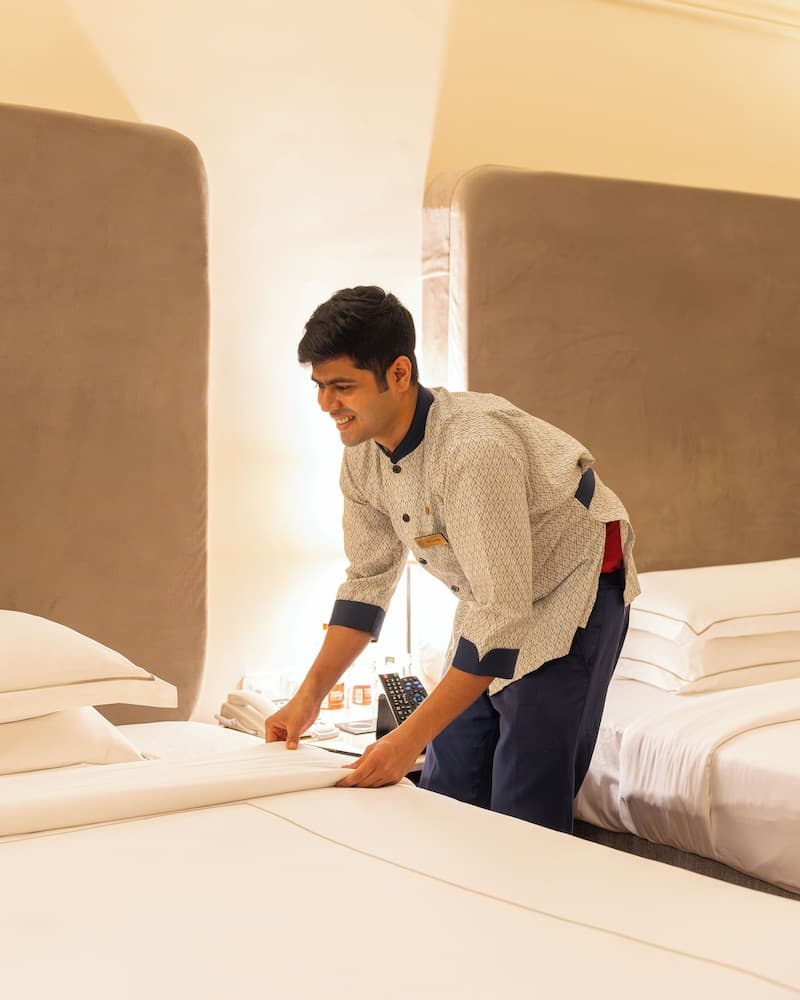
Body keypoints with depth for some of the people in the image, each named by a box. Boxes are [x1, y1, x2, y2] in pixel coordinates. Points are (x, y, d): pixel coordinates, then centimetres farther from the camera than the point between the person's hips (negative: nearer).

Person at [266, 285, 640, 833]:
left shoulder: (474, 448, -36)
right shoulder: (362, 457, -10)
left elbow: (503, 614, -35)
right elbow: (369, 580, 1)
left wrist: (410, 737, -33)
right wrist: (310, 696, -7)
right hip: (495, 597, 8)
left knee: (524, 813, -10)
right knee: (446, 792, 11)